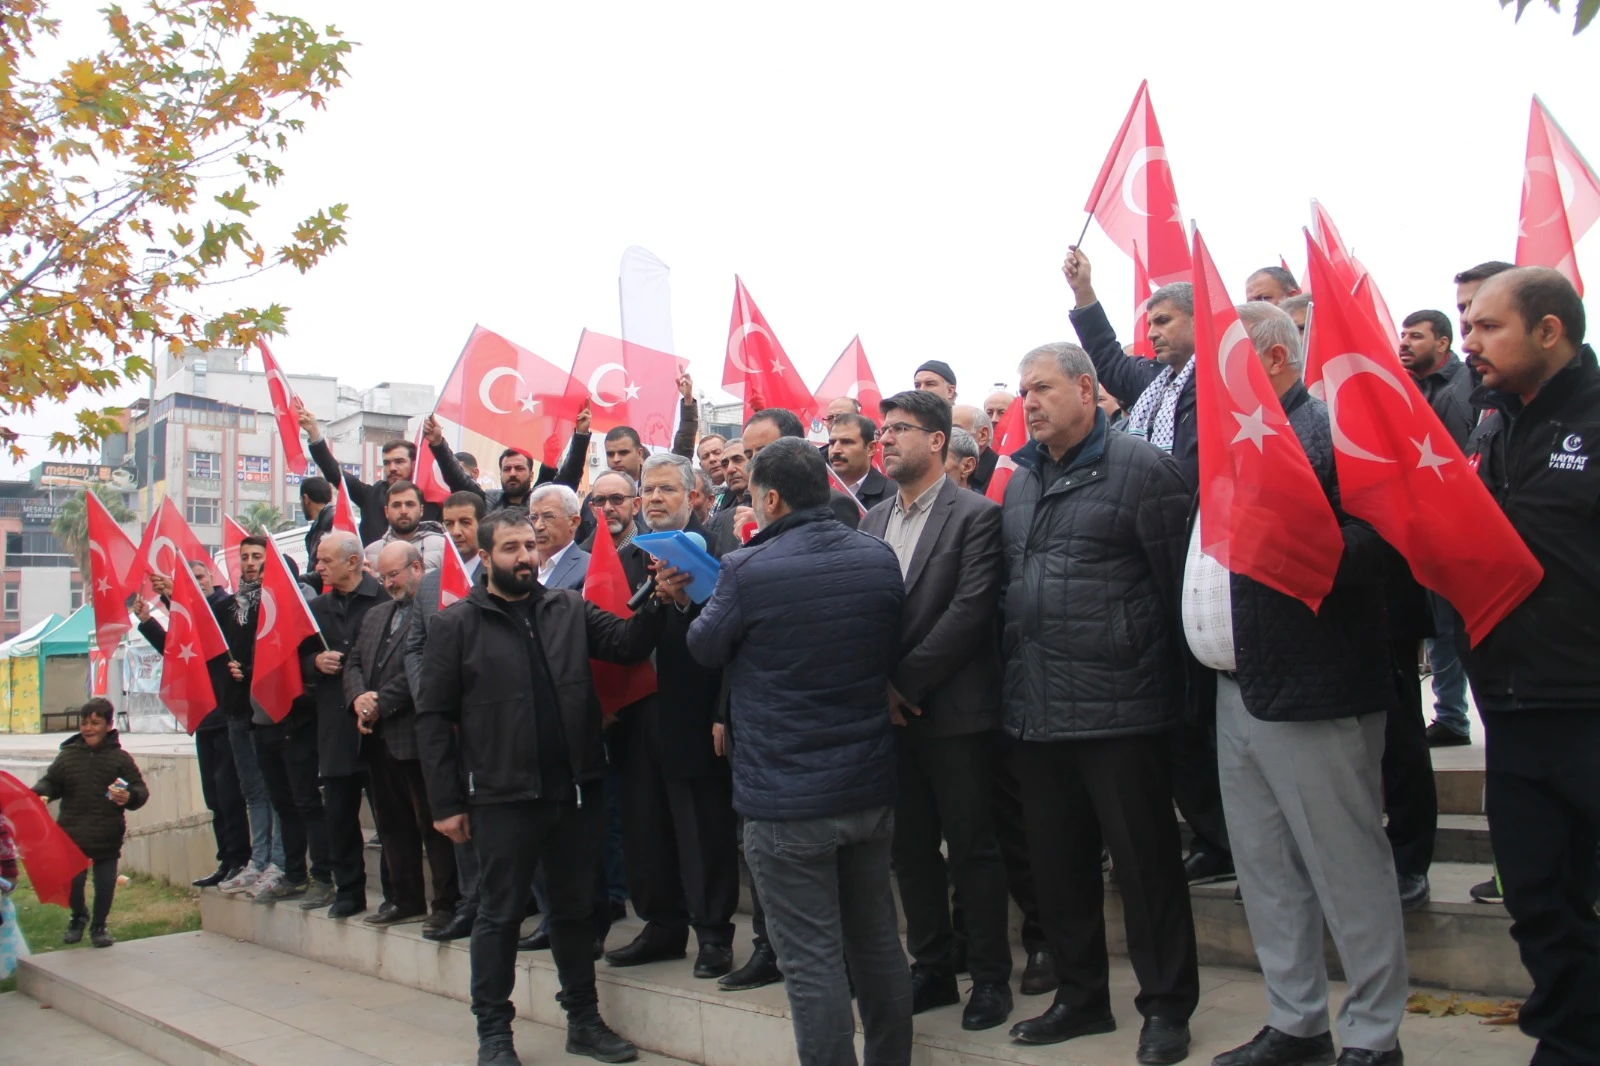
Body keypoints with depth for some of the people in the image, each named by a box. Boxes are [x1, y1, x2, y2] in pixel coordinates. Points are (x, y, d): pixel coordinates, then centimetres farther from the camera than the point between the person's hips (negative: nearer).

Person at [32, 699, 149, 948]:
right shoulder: (67, 756, 7)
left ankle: (98, 926, 25)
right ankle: (78, 917, 35)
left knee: (105, 885, 2)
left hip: (107, 838, -1)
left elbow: (140, 789, -1)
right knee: (72, 882, 5)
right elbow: (50, 783, 11)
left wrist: (129, 797, -22)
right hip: (72, 835, 2)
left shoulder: (120, 758, 0)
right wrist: (38, 794, -11)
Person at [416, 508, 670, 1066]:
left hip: (578, 790, 3)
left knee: (575, 909, 15)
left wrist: (655, 604, -23)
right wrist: (446, 803, -6)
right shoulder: (456, 624, -2)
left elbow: (627, 644, -4)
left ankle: (584, 1020, 28)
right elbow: (434, 717, -3)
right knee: (499, 915, 8)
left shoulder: (569, 608, 7)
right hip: (504, 797, -3)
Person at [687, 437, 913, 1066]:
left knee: (812, 960, 3)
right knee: (877, 940, 19)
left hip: (786, 798, -6)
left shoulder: (748, 571, -17)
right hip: (871, 784, 6)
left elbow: (705, 648, 0)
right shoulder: (880, 558, -1)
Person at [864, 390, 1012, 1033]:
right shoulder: (873, 521, 12)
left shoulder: (976, 515, -6)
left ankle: (991, 976, 16)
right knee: (911, 848, 12)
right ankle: (931, 970, 25)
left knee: (973, 847, 3)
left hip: (955, 711, -6)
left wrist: (904, 679, -14)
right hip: (892, 712, 6)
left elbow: (970, 611, -15)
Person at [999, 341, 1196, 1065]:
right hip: (1036, 708, 7)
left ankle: (1166, 1007, 19)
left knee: (1145, 861, 4)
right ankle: (1081, 998, 30)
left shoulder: (1139, 468, -6)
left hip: (1118, 707, -7)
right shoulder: (1019, 486, 14)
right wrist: (1014, 684, 14)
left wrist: (1174, 679, -7)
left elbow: (1179, 582, -8)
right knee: (1058, 863, 15)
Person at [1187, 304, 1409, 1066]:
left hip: (1311, 691, -9)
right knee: (1264, 868, 15)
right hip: (1237, 690, 9)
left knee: (1348, 867, 2)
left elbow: (1378, 542, -21)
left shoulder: (1331, 430, -10)